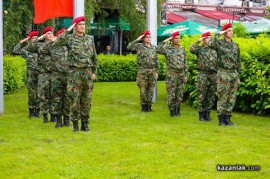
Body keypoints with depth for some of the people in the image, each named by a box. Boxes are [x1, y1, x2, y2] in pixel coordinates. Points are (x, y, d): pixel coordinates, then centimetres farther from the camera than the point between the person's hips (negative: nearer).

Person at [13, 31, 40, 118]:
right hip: (31, 74, 0)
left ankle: (37, 111, 12)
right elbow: (15, 51, 0)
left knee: (39, 93, 3)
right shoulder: (26, 49, 5)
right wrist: (21, 42, -4)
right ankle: (31, 111, 12)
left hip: (40, 73, 0)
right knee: (31, 93, 4)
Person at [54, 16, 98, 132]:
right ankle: (75, 123, 7)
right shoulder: (70, 38, 1)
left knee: (87, 99, 5)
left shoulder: (89, 39, 10)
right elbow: (57, 42, -18)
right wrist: (68, 31, -14)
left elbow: (94, 57, 13)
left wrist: (94, 72, 6)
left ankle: (85, 123, 14)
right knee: (74, 99, -2)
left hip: (87, 72, 3)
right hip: (75, 72, -3)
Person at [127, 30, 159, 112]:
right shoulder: (139, 46, 2)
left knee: (150, 89, 5)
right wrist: (137, 40, -12)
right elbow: (129, 47, -15)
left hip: (152, 71, 3)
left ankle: (149, 105, 13)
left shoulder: (154, 47, 11)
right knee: (143, 90, -1)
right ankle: (143, 105, 8)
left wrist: (156, 72, 7)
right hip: (142, 71, -3)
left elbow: (156, 61, 12)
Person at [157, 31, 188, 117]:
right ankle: (172, 111, 9)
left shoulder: (182, 49, 10)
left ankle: (177, 110, 19)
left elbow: (185, 63, 12)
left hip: (181, 75, 4)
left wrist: (186, 75, 8)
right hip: (171, 75, -4)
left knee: (179, 94, 8)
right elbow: (158, 50, -22)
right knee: (171, 94, -1)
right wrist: (165, 41, -19)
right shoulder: (168, 48, -2)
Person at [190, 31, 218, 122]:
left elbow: (218, 62, 18)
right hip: (203, 75, -5)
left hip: (213, 75, 5)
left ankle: (207, 114, 15)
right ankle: (201, 115, 5)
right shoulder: (200, 49, 1)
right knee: (202, 96, -2)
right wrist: (198, 41, -15)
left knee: (211, 97, 6)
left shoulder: (214, 50, 15)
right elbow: (192, 49, -22)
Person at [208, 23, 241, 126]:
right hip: (223, 74, -5)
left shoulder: (236, 46, 11)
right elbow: (210, 44, -30)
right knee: (222, 98, -1)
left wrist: (238, 76, 12)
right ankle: (221, 120, 6)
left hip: (234, 74, 5)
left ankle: (227, 119, 14)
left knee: (231, 98, 7)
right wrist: (219, 34, -18)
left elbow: (238, 62, 15)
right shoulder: (219, 43, -4)